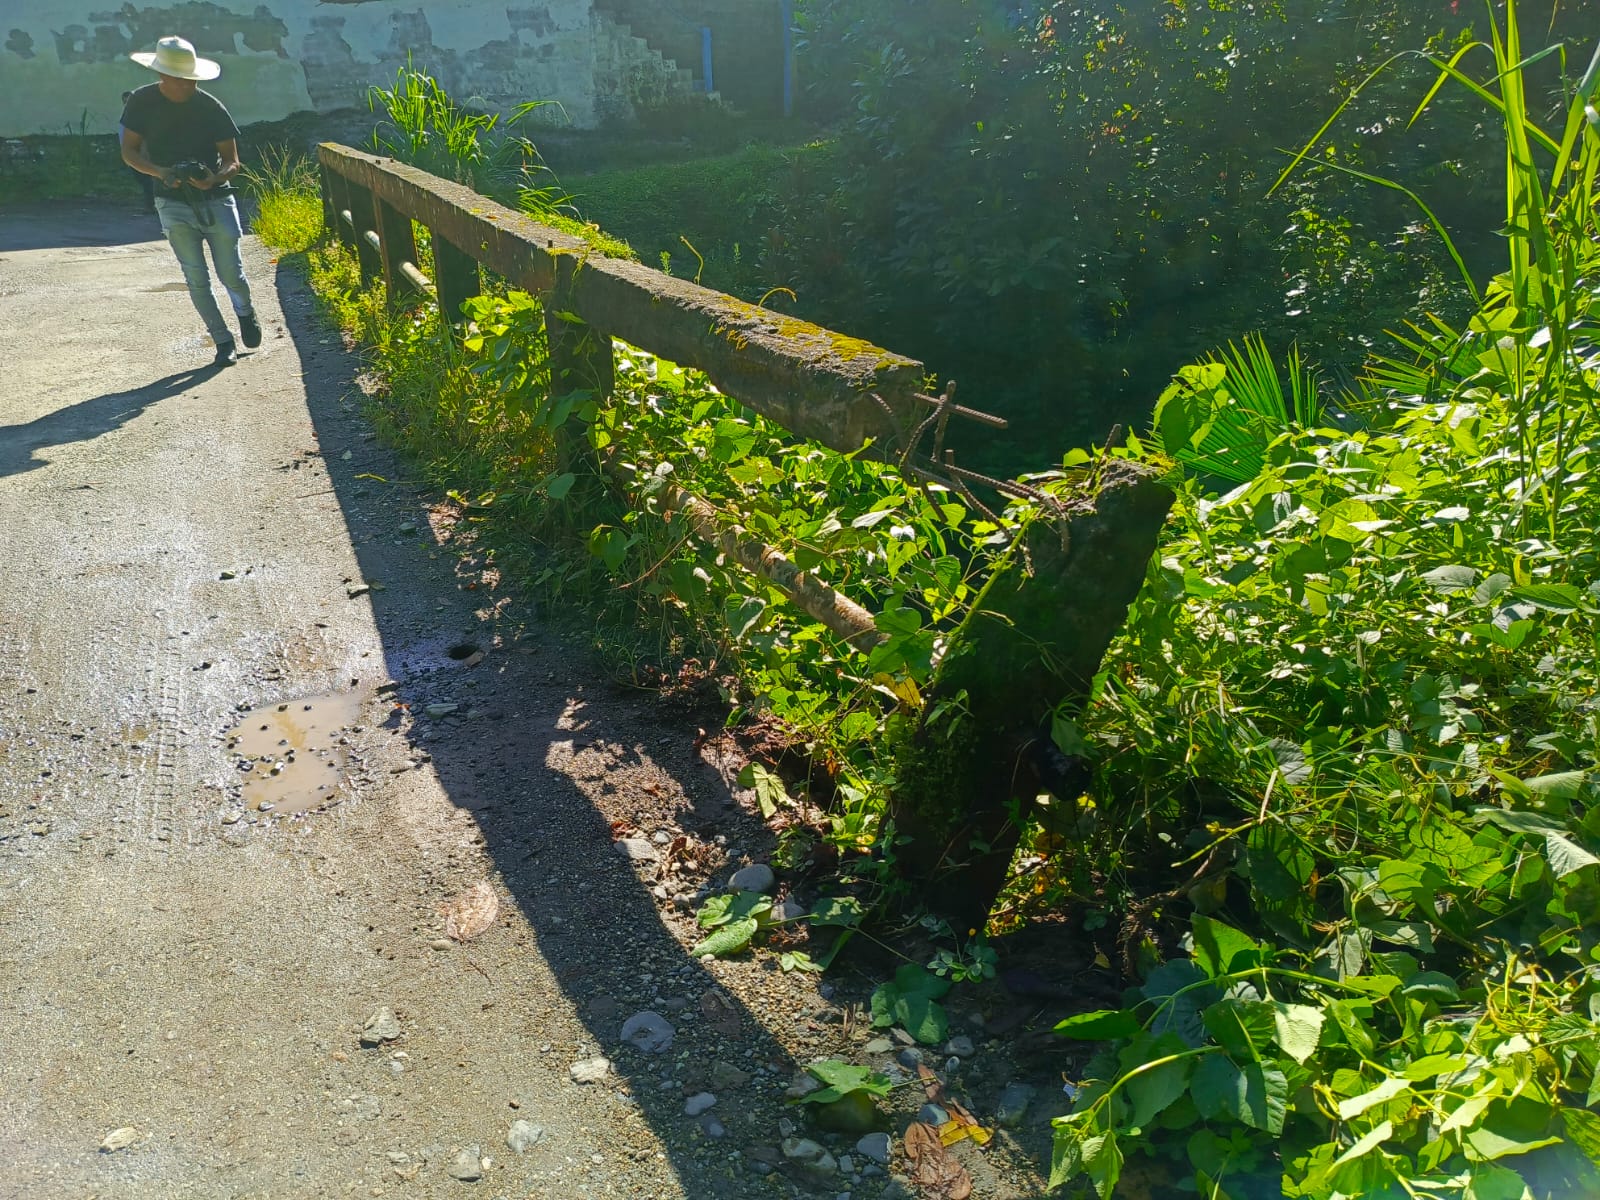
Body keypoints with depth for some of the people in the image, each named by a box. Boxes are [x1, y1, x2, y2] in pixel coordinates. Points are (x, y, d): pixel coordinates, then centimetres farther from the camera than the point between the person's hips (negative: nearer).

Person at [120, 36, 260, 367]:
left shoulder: (211, 107, -7)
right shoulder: (142, 102, -4)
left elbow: (232, 162, -4)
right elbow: (129, 151, 1)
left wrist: (214, 178, -26)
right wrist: (161, 172, -18)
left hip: (216, 199, 0)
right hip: (174, 203, 1)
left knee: (231, 273, 1)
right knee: (196, 278, -3)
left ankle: (246, 312, 34)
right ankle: (223, 341, 8)